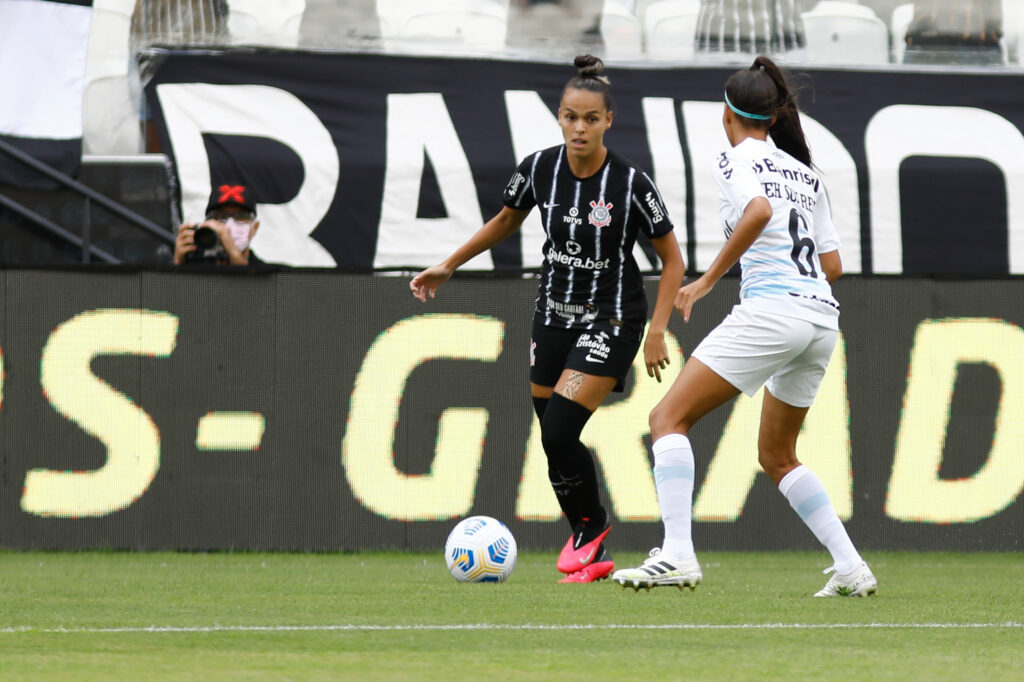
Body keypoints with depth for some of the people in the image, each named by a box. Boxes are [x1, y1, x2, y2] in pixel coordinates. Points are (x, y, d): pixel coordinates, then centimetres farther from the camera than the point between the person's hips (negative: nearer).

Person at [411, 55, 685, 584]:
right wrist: (448, 266, 15)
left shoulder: (631, 183, -18)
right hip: (554, 315, 5)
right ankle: (593, 556, 21)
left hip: (611, 320, -5)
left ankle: (591, 524, 7)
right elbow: (506, 221, 14)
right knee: (554, 440, 5)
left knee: (558, 432, -18)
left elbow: (671, 257, -7)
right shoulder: (539, 168, -7)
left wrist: (657, 331, -13)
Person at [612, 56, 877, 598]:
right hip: (822, 314, 8)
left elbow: (758, 211, -20)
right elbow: (833, 264, 20)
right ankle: (850, 568, 14)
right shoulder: (805, 172, 22)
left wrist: (709, 279, -15)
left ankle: (677, 555, -21)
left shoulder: (737, 160, 2)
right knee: (777, 456, 22)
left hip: (771, 308, -8)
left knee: (668, 417, -5)